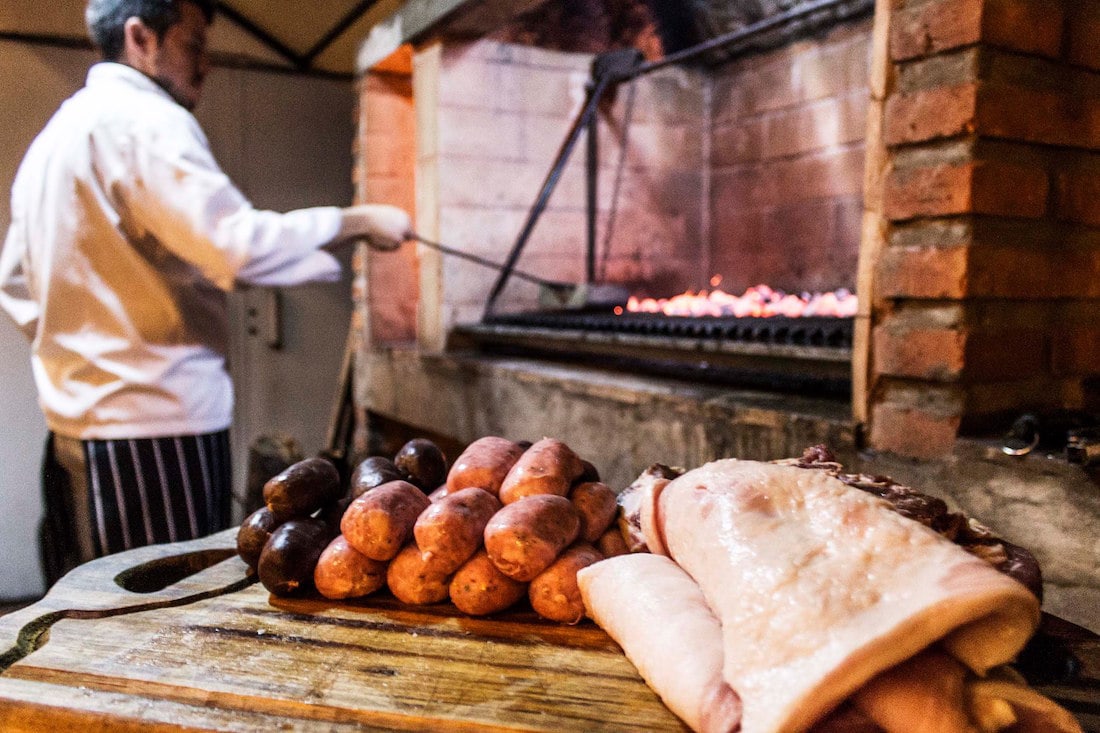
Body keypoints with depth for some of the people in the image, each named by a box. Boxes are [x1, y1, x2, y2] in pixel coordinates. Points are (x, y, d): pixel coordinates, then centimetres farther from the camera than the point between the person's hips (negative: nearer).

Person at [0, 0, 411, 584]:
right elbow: (238, 244, -24)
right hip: (156, 429, -10)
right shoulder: (146, 122, -11)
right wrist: (358, 222, -13)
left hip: (73, 422, 10)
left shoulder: (53, 135, 20)